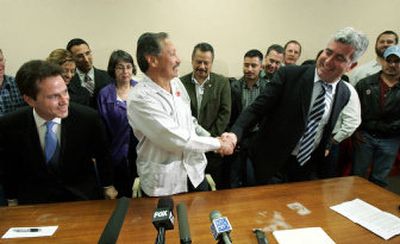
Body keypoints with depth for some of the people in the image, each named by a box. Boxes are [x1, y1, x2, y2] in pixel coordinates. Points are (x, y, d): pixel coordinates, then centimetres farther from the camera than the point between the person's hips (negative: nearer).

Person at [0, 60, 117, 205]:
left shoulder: (89, 118, -19)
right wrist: (12, 200, 15)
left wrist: (108, 186, 9)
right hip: (35, 200, 1)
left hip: (83, 195, 0)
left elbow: (102, 155, -2)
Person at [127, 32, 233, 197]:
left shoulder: (176, 83, 1)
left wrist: (213, 138, 5)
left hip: (194, 173, 6)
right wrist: (217, 144, -13)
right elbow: (176, 140, -23)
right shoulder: (140, 98, -21)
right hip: (163, 184, -6)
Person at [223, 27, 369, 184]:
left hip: (308, 168, 4)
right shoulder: (288, 75, -14)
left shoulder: (344, 94, 1)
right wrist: (235, 133, -32)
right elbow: (257, 109, -17)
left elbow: (326, 131, 14)